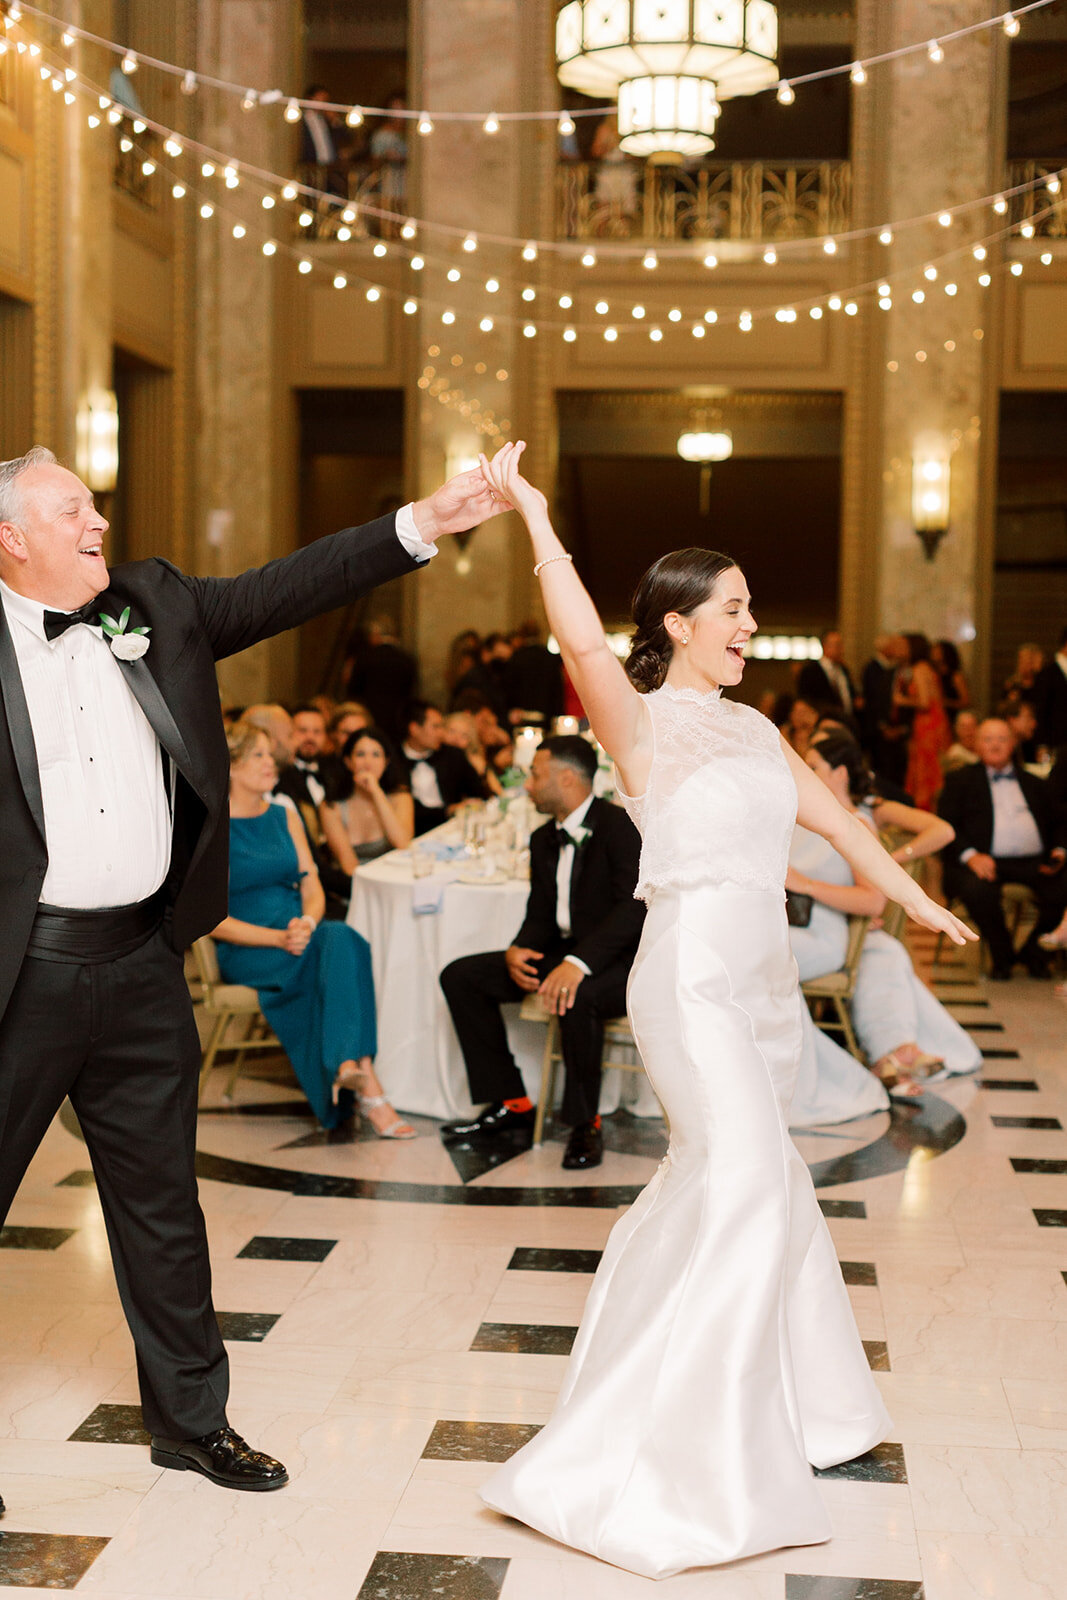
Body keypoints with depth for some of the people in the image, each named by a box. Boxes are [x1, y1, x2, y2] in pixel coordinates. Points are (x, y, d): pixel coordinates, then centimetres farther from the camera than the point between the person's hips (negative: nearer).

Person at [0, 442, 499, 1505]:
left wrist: (423, 525, -4)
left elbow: (281, 593, 3)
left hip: (141, 959, 5)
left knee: (162, 1199, 16)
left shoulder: (152, 607, 8)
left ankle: (190, 1416, 30)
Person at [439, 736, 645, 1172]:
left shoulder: (621, 827, -15)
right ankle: (511, 1104, 2)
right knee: (461, 976, -1)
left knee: (576, 997, -40)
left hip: (618, 961, -9)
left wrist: (579, 963, -37)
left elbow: (635, 906, -26)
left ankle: (585, 1124, -19)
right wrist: (516, 952, -11)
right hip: (562, 954, 9)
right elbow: (540, 915, 13)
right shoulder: (544, 840, 12)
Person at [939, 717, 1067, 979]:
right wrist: (970, 855, -15)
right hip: (985, 860, -2)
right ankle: (1002, 955, -9)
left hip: (1034, 861, 2)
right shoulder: (960, 781, 16)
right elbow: (946, 825, 3)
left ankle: (1033, 951, 0)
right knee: (977, 889, -36)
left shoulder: (1035, 784, 26)